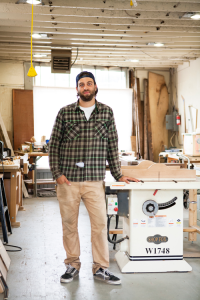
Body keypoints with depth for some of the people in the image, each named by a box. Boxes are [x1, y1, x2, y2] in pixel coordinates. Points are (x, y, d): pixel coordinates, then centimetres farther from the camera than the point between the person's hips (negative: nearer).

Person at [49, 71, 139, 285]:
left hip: (94, 180, 0)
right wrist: (57, 173, -4)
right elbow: (54, 144, 4)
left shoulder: (106, 112, 6)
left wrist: (118, 175, 7)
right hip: (68, 179, 0)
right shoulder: (65, 112, 3)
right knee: (69, 223, 8)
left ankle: (100, 268, 14)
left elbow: (112, 145, 9)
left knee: (100, 223, 0)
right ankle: (72, 265, 24)